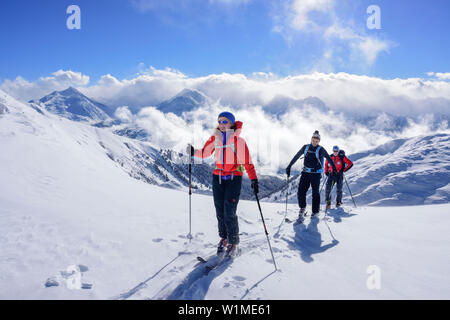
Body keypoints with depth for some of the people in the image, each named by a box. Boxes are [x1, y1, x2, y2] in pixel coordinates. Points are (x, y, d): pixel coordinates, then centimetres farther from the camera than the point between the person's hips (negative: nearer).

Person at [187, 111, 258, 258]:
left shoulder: (238, 140, -9)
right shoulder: (215, 138, 4)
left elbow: (247, 161, -12)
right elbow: (204, 153, 13)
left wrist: (254, 180, -18)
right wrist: (194, 152, -7)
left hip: (234, 178, -4)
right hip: (218, 177, 4)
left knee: (229, 212, -8)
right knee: (220, 211, 7)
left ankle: (233, 242, 11)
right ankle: (223, 238, 27)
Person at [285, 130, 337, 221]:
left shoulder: (321, 149, -3)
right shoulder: (306, 147, 6)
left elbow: (329, 159, 5)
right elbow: (296, 157, 12)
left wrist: (334, 169, 0)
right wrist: (289, 166, 12)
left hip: (316, 174, -2)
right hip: (305, 173, 2)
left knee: (315, 193, 4)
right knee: (301, 191, -7)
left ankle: (315, 211, 17)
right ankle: (302, 208, 10)